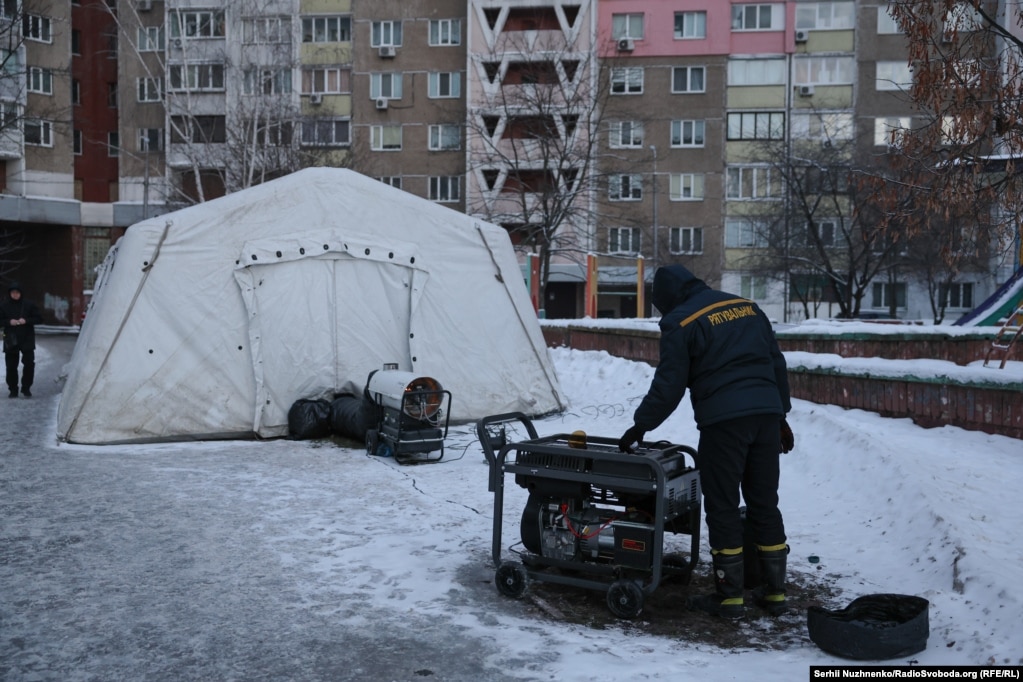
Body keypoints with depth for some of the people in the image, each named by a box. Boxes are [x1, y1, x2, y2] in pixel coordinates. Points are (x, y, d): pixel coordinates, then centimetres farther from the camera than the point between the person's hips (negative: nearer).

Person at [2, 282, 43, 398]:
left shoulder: (28, 305, 0)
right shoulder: (4, 306, 2)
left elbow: (39, 318, 1)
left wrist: (26, 320, -14)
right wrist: (9, 322, -13)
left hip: (27, 339, -1)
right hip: (11, 340, 1)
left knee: (29, 363, -7)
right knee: (11, 366, 4)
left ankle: (26, 388, 6)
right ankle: (13, 390, 14)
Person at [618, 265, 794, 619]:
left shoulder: (680, 323, -1)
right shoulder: (747, 306, 17)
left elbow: (668, 387, -3)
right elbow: (777, 363, 19)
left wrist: (639, 426, 7)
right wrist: (781, 415, 24)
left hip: (722, 420, -6)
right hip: (766, 414, 6)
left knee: (722, 507, 3)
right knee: (764, 504, 13)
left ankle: (730, 595, 7)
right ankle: (774, 592, 18)